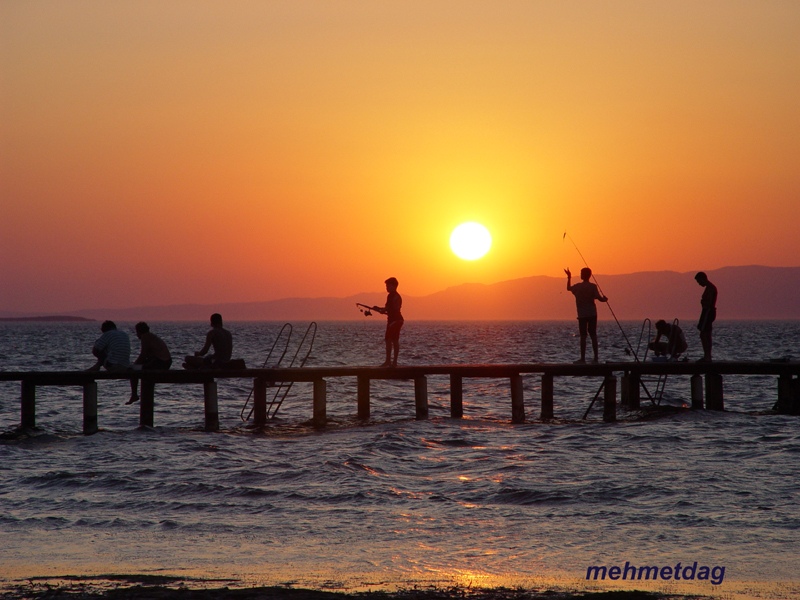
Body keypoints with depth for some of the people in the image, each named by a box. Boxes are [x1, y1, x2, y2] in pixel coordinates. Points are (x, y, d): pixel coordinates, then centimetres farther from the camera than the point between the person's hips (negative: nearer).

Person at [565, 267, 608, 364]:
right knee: (593, 335, 7)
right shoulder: (593, 287, -3)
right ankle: (595, 358, 6)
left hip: (582, 315, -2)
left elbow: (568, 288, 19)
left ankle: (583, 358, -6)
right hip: (592, 314, 2)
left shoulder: (577, 287, -2)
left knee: (583, 336, -2)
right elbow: (599, 298, -12)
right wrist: (605, 299, 9)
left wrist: (569, 278, 30)